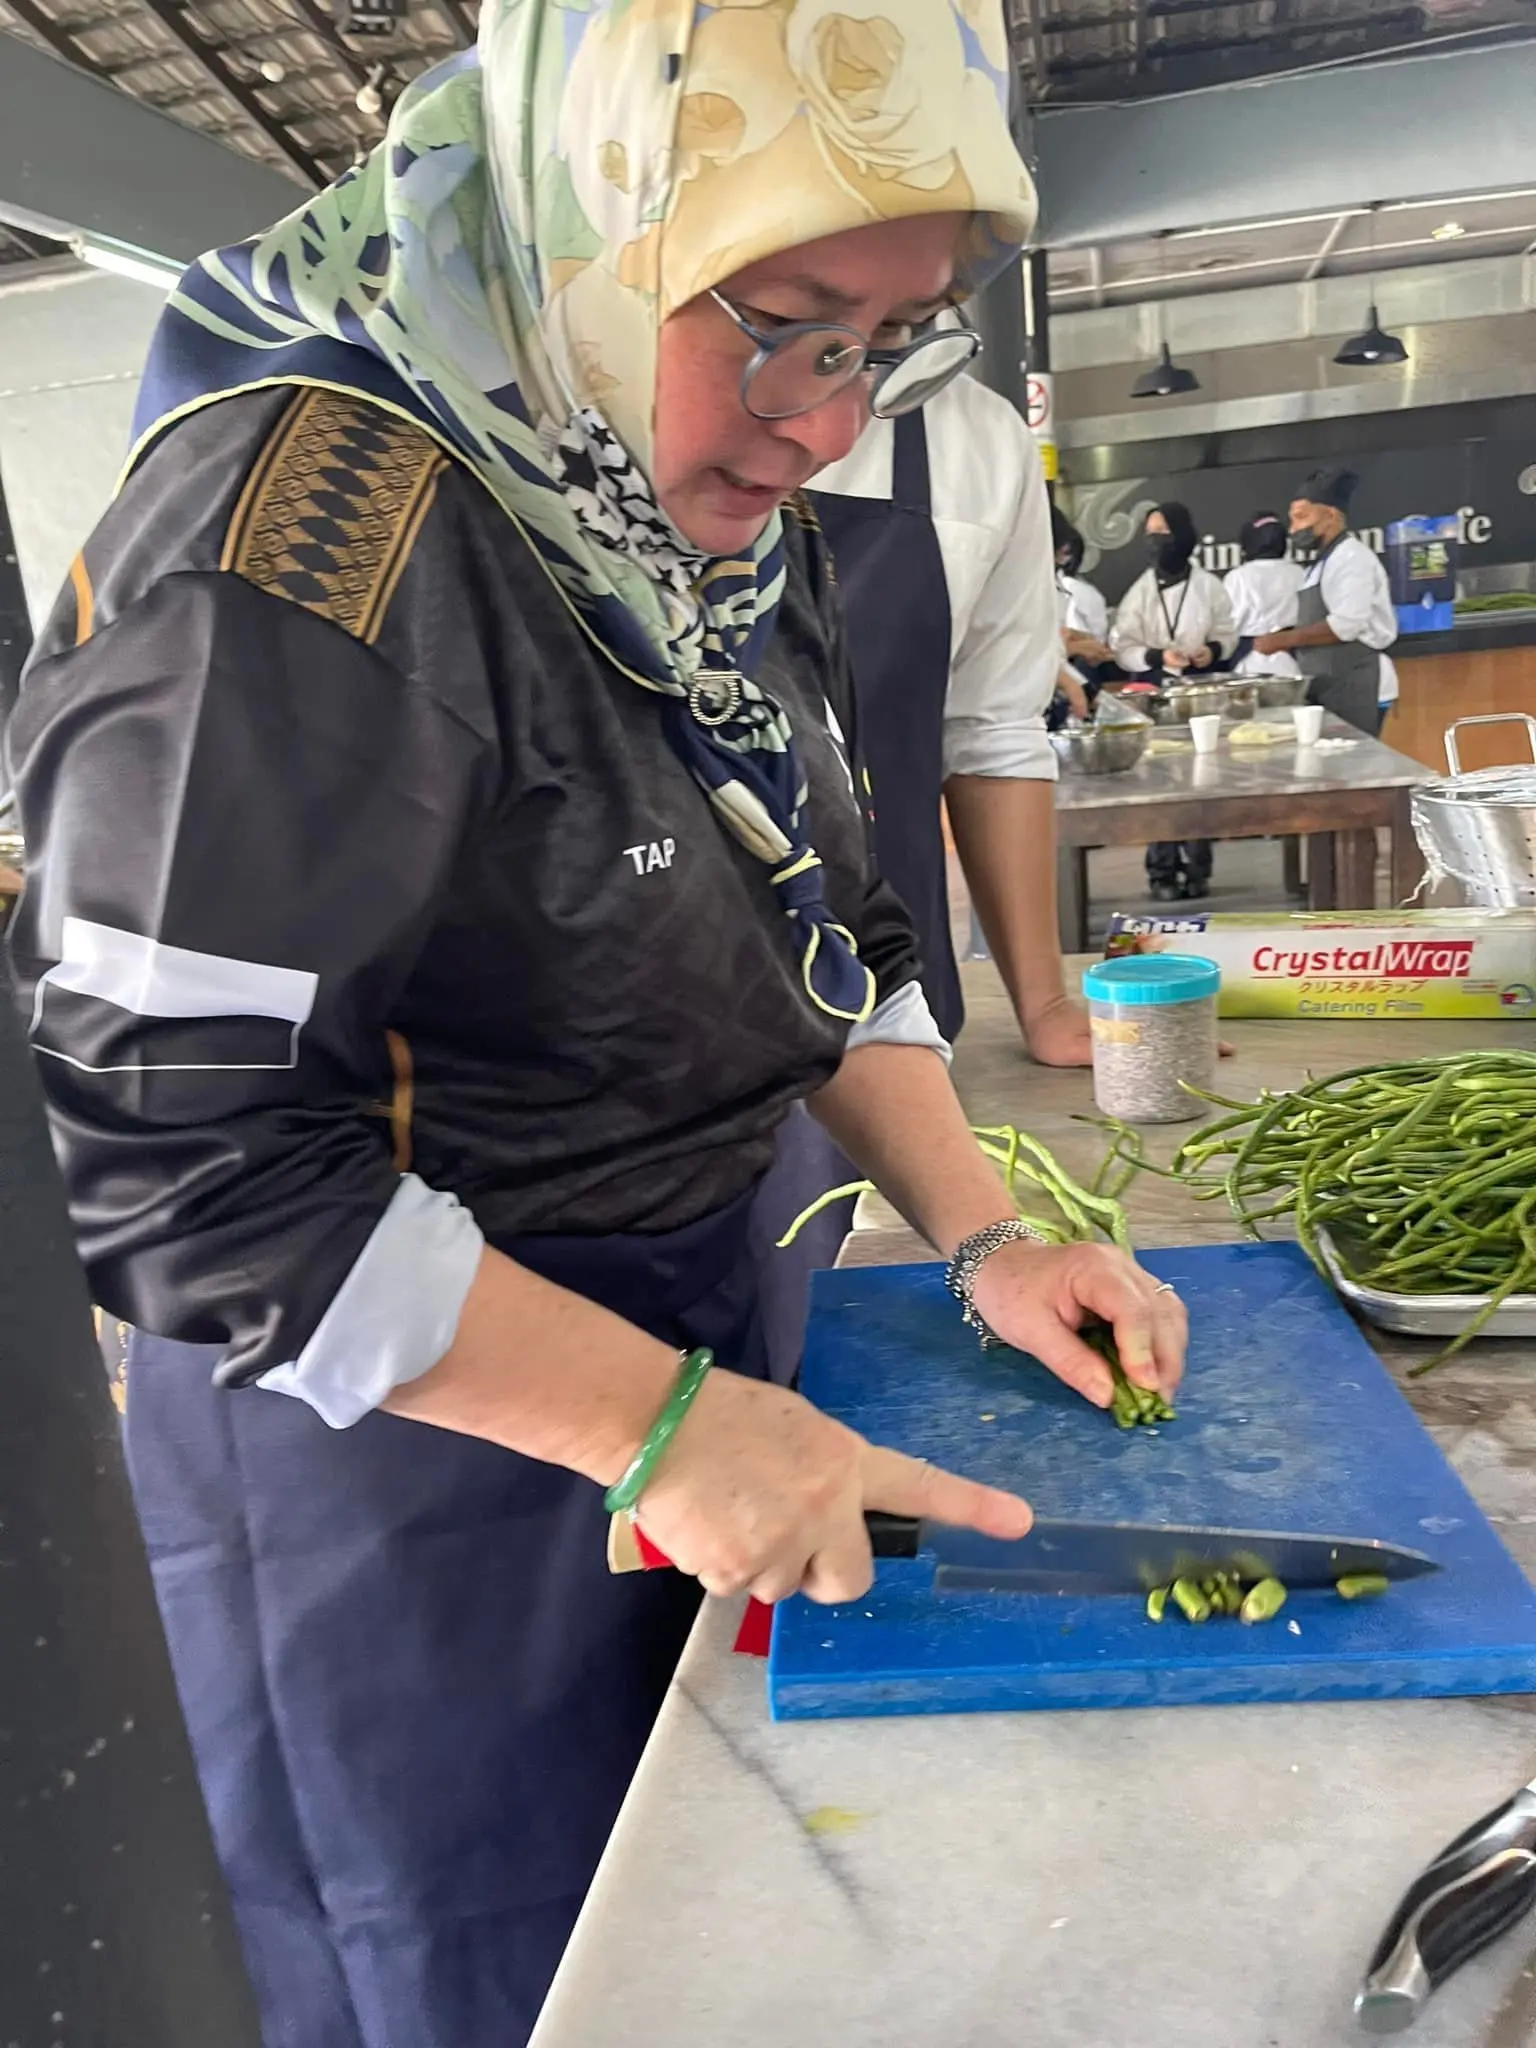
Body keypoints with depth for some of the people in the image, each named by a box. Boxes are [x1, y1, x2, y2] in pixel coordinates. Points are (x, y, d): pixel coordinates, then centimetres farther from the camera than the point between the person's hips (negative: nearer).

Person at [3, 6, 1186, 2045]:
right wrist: (660, 1420, -25)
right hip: (399, 1416, -7)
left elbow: (831, 939, 8)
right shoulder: (310, 522, -25)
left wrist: (983, 1240, -3)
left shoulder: (744, 535, 2)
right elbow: (170, 1147, -26)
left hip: (688, 1329, 8)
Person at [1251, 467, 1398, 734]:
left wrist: (1284, 639, -15)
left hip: (1354, 689, -8)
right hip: (1330, 689, 8)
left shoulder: (1351, 557, -9)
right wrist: (1288, 641, 5)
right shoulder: (1325, 561, 18)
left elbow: (1345, 625, -20)